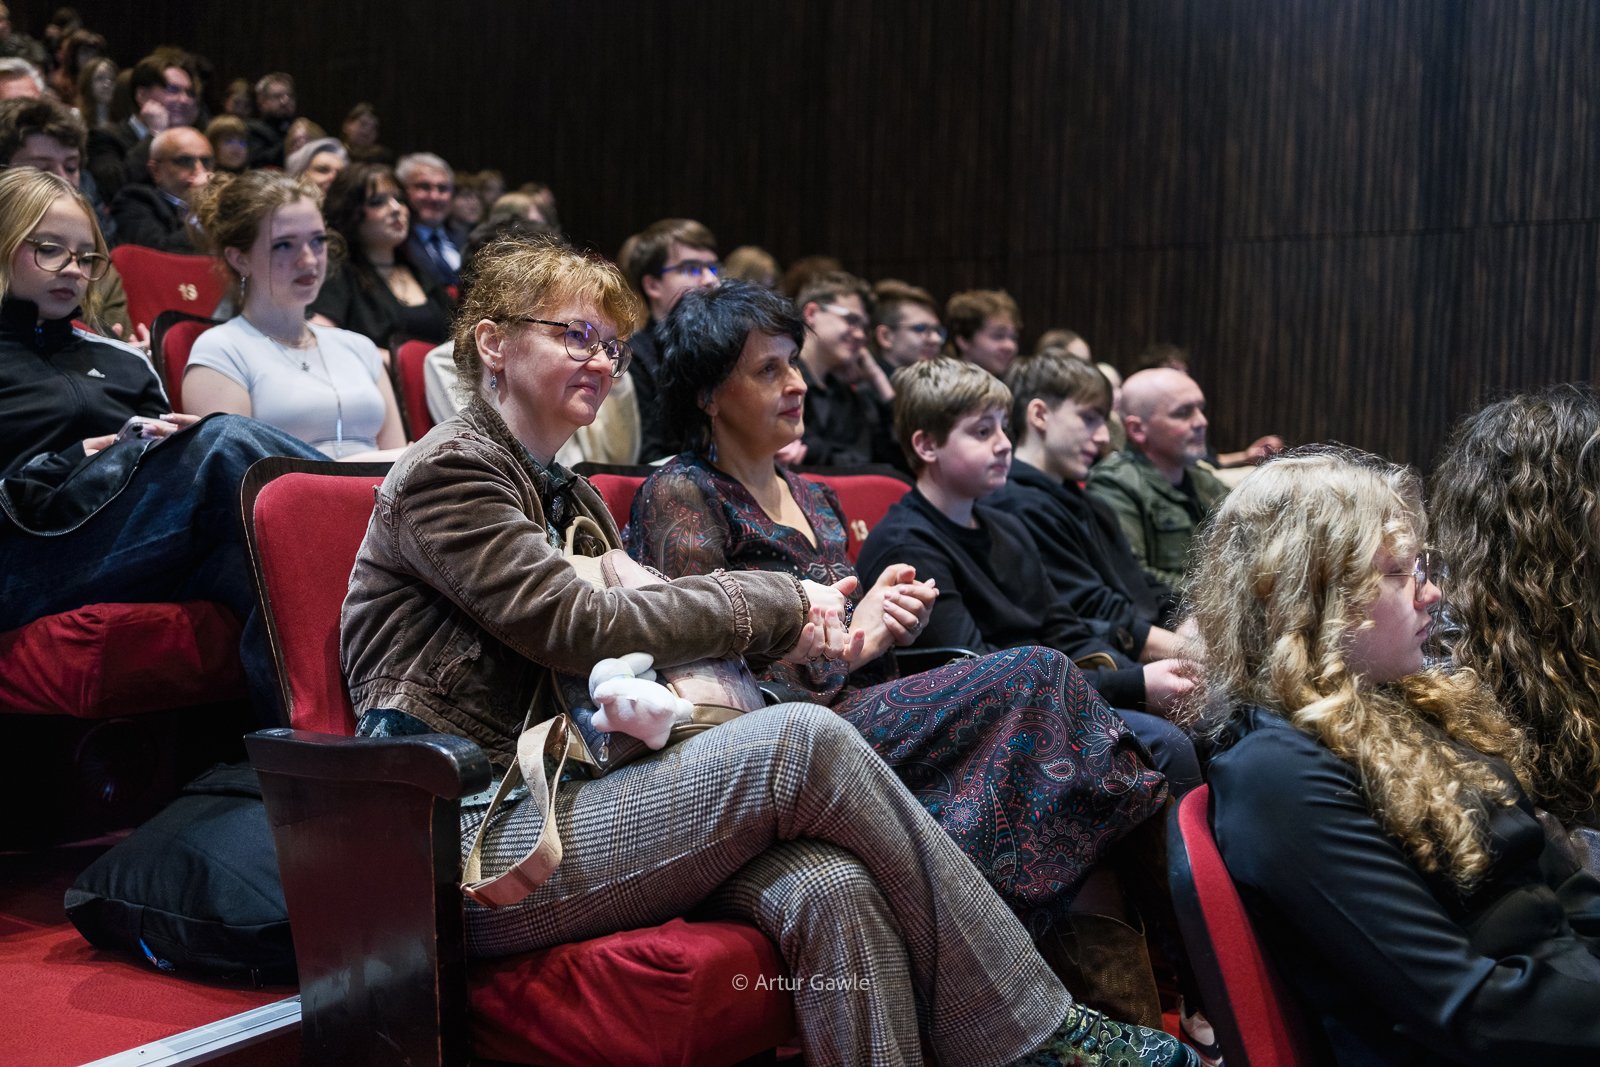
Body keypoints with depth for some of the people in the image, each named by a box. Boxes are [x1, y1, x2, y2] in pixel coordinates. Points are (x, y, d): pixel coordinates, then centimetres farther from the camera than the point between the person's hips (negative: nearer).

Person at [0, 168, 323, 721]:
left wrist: (169, 441, -3)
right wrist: (82, 458, -9)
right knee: (224, 442, -27)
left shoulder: (120, 361, 29)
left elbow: (170, 464, 19)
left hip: (144, 561, 5)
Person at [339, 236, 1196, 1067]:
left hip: (554, 799, 7)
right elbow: (573, 624, -14)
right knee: (803, 741, -25)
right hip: (472, 847, -7)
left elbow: (635, 623, 14)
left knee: (828, 886, -24)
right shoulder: (447, 471, -2)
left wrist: (787, 628, -5)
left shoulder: (563, 492, 25)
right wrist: (775, 606, -6)